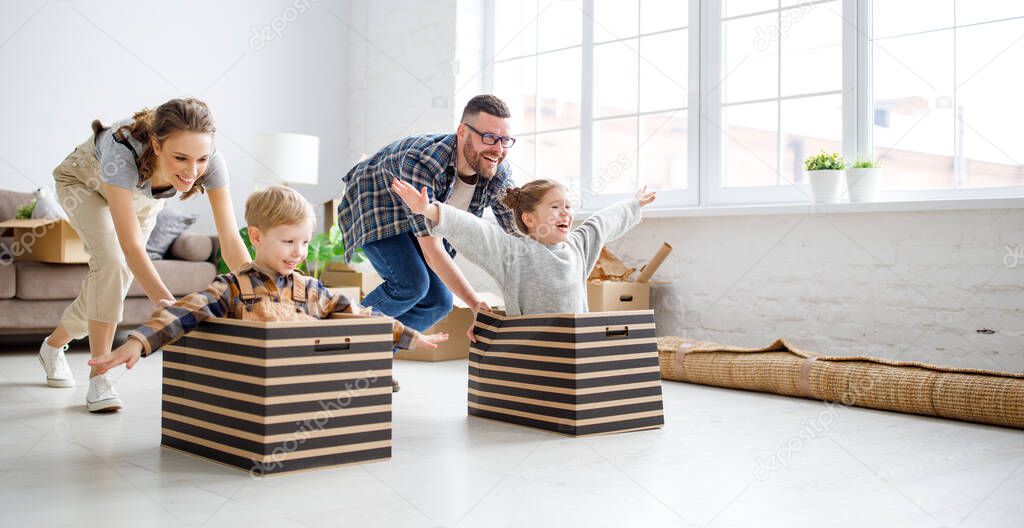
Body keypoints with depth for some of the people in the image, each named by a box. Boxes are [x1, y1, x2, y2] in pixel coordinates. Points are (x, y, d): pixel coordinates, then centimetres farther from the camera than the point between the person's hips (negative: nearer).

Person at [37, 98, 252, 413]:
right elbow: (132, 247, -51)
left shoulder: (211, 163, -38)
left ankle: (54, 345, 37)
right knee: (112, 259, -28)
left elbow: (231, 240, -38)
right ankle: (99, 376, -18)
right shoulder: (123, 153, -47)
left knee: (112, 284, 8)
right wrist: (168, 304, -64)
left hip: (142, 199, 4)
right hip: (85, 182, -4)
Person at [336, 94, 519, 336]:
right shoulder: (421, 163, -41)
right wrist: (476, 304, -43)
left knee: (438, 301, -3)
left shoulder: (499, 175, -22)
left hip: (427, 222, 7)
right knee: (411, 284, -28)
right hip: (377, 206, -6)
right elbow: (432, 252, -41)